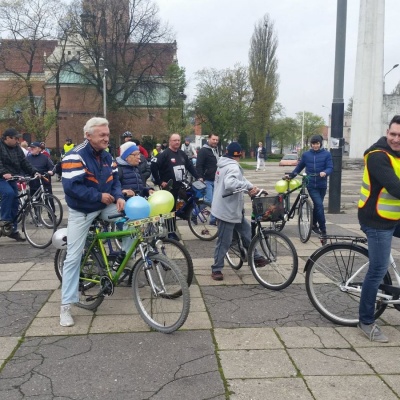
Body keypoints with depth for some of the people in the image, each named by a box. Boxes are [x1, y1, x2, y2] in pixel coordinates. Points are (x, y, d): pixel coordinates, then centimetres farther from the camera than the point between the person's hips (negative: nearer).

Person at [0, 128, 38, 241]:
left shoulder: (16, 148, 9)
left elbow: (24, 162, 7)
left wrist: (34, 172, -5)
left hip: (11, 179, 7)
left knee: (14, 204, 6)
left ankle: (13, 230, 16)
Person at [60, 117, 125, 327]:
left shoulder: (106, 156, 3)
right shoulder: (75, 156, -20)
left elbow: (114, 179, 6)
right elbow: (71, 186, -28)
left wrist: (118, 197, -15)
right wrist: (99, 196, -26)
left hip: (104, 206, 6)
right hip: (81, 212, -6)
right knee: (73, 258, -3)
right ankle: (66, 306, 6)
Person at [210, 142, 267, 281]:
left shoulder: (224, 164, 12)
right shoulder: (233, 167, -21)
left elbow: (237, 180, 15)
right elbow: (230, 183, -40)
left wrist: (251, 188, 3)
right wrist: (248, 186, -35)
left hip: (231, 208, 11)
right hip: (227, 209, -11)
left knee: (246, 230, 20)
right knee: (224, 241, -2)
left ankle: (254, 256, 33)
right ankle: (216, 269, 8)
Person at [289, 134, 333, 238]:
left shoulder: (326, 154, 1)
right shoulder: (306, 154, 5)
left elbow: (330, 167, -6)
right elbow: (299, 167, 16)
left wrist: (325, 172, -27)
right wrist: (291, 175, 12)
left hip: (322, 185, 1)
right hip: (311, 185, -1)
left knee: (317, 205, 13)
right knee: (319, 205, -12)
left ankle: (314, 224, 34)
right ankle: (323, 229, -5)